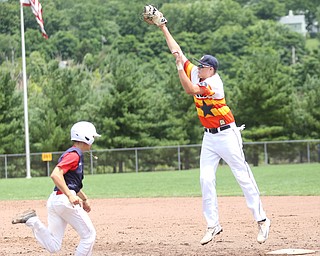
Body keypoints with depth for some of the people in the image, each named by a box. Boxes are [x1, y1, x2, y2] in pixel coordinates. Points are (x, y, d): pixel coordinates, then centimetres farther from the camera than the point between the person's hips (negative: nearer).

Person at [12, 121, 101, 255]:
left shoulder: (72, 153, 21)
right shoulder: (74, 154, -10)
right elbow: (55, 174, -25)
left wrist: (84, 199, 40)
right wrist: (70, 196, -30)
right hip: (65, 200, -9)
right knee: (89, 235, 3)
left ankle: (32, 220, -10)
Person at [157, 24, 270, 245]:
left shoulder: (214, 83, -19)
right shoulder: (195, 74, 3)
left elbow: (190, 89, -30)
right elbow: (177, 51, 6)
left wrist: (179, 66, -25)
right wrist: (163, 28, 5)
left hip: (226, 134, -7)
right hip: (209, 137, 7)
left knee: (244, 177, -4)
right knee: (206, 180, -1)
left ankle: (262, 220, 1)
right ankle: (213, 225, 3)